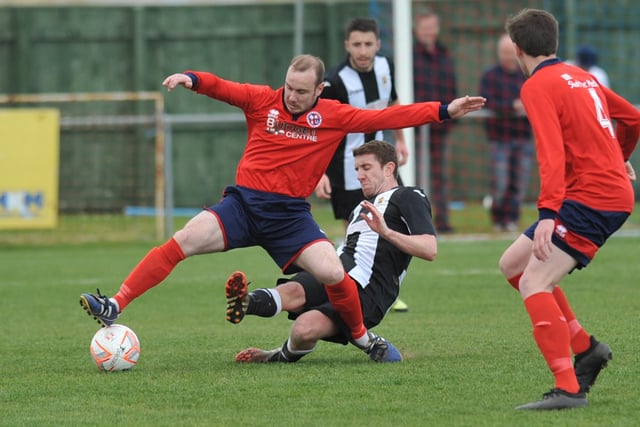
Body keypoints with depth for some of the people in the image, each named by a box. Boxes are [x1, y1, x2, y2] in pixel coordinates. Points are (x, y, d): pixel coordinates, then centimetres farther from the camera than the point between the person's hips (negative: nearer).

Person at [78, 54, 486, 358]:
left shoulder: (334, 116, 2)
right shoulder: (263, 101, 1)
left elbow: (386, 117, 2)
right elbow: (222, 87, -9)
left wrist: (444, 110, -2)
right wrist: (190, 79, -31)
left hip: (291, 213, 0)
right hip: (244, 203, 0)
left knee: (333, 272, -19)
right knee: (183, 241, -20)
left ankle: (362, 337, 10)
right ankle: (115, 307, -20)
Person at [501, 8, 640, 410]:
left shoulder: (539, 86, -10)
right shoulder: (582, 77, 15)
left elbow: (553, 154, -23)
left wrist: (548, 213, -32)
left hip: (591, 197, -9)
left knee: (534, 283, -17)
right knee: (513, 263, 15)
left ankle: (569, 389, -25)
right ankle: (585, 347, 15)